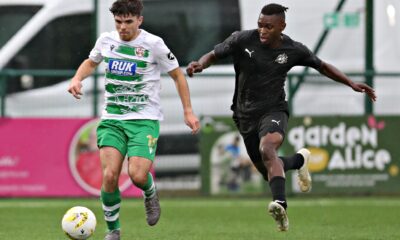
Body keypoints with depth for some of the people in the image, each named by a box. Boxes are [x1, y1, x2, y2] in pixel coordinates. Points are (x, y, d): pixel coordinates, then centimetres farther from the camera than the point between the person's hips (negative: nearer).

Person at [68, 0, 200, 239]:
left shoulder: (153, 44, -6)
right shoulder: (106, 40, 4)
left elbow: (177, 75, 5)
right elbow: (91, 62, 26)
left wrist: (188, 111, 1)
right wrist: (77, 78, 7)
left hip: (145, 120, -3)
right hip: (112, 120, 3)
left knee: (137, 175, -22)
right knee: (109, 175, -14)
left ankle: (150, 195, 17)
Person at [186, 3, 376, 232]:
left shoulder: (293, 50, -6)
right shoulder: (242, 40, -9)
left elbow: (322, 66, 8)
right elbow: (214, 55, -7)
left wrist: (352, 84, 2)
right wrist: (200, 64, -30)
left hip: (274, 111, -3)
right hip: (246, 116, 3)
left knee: (267, 149, -36)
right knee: (269, 171, 12)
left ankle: (281, 204, -49)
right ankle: (299, 160, 45)